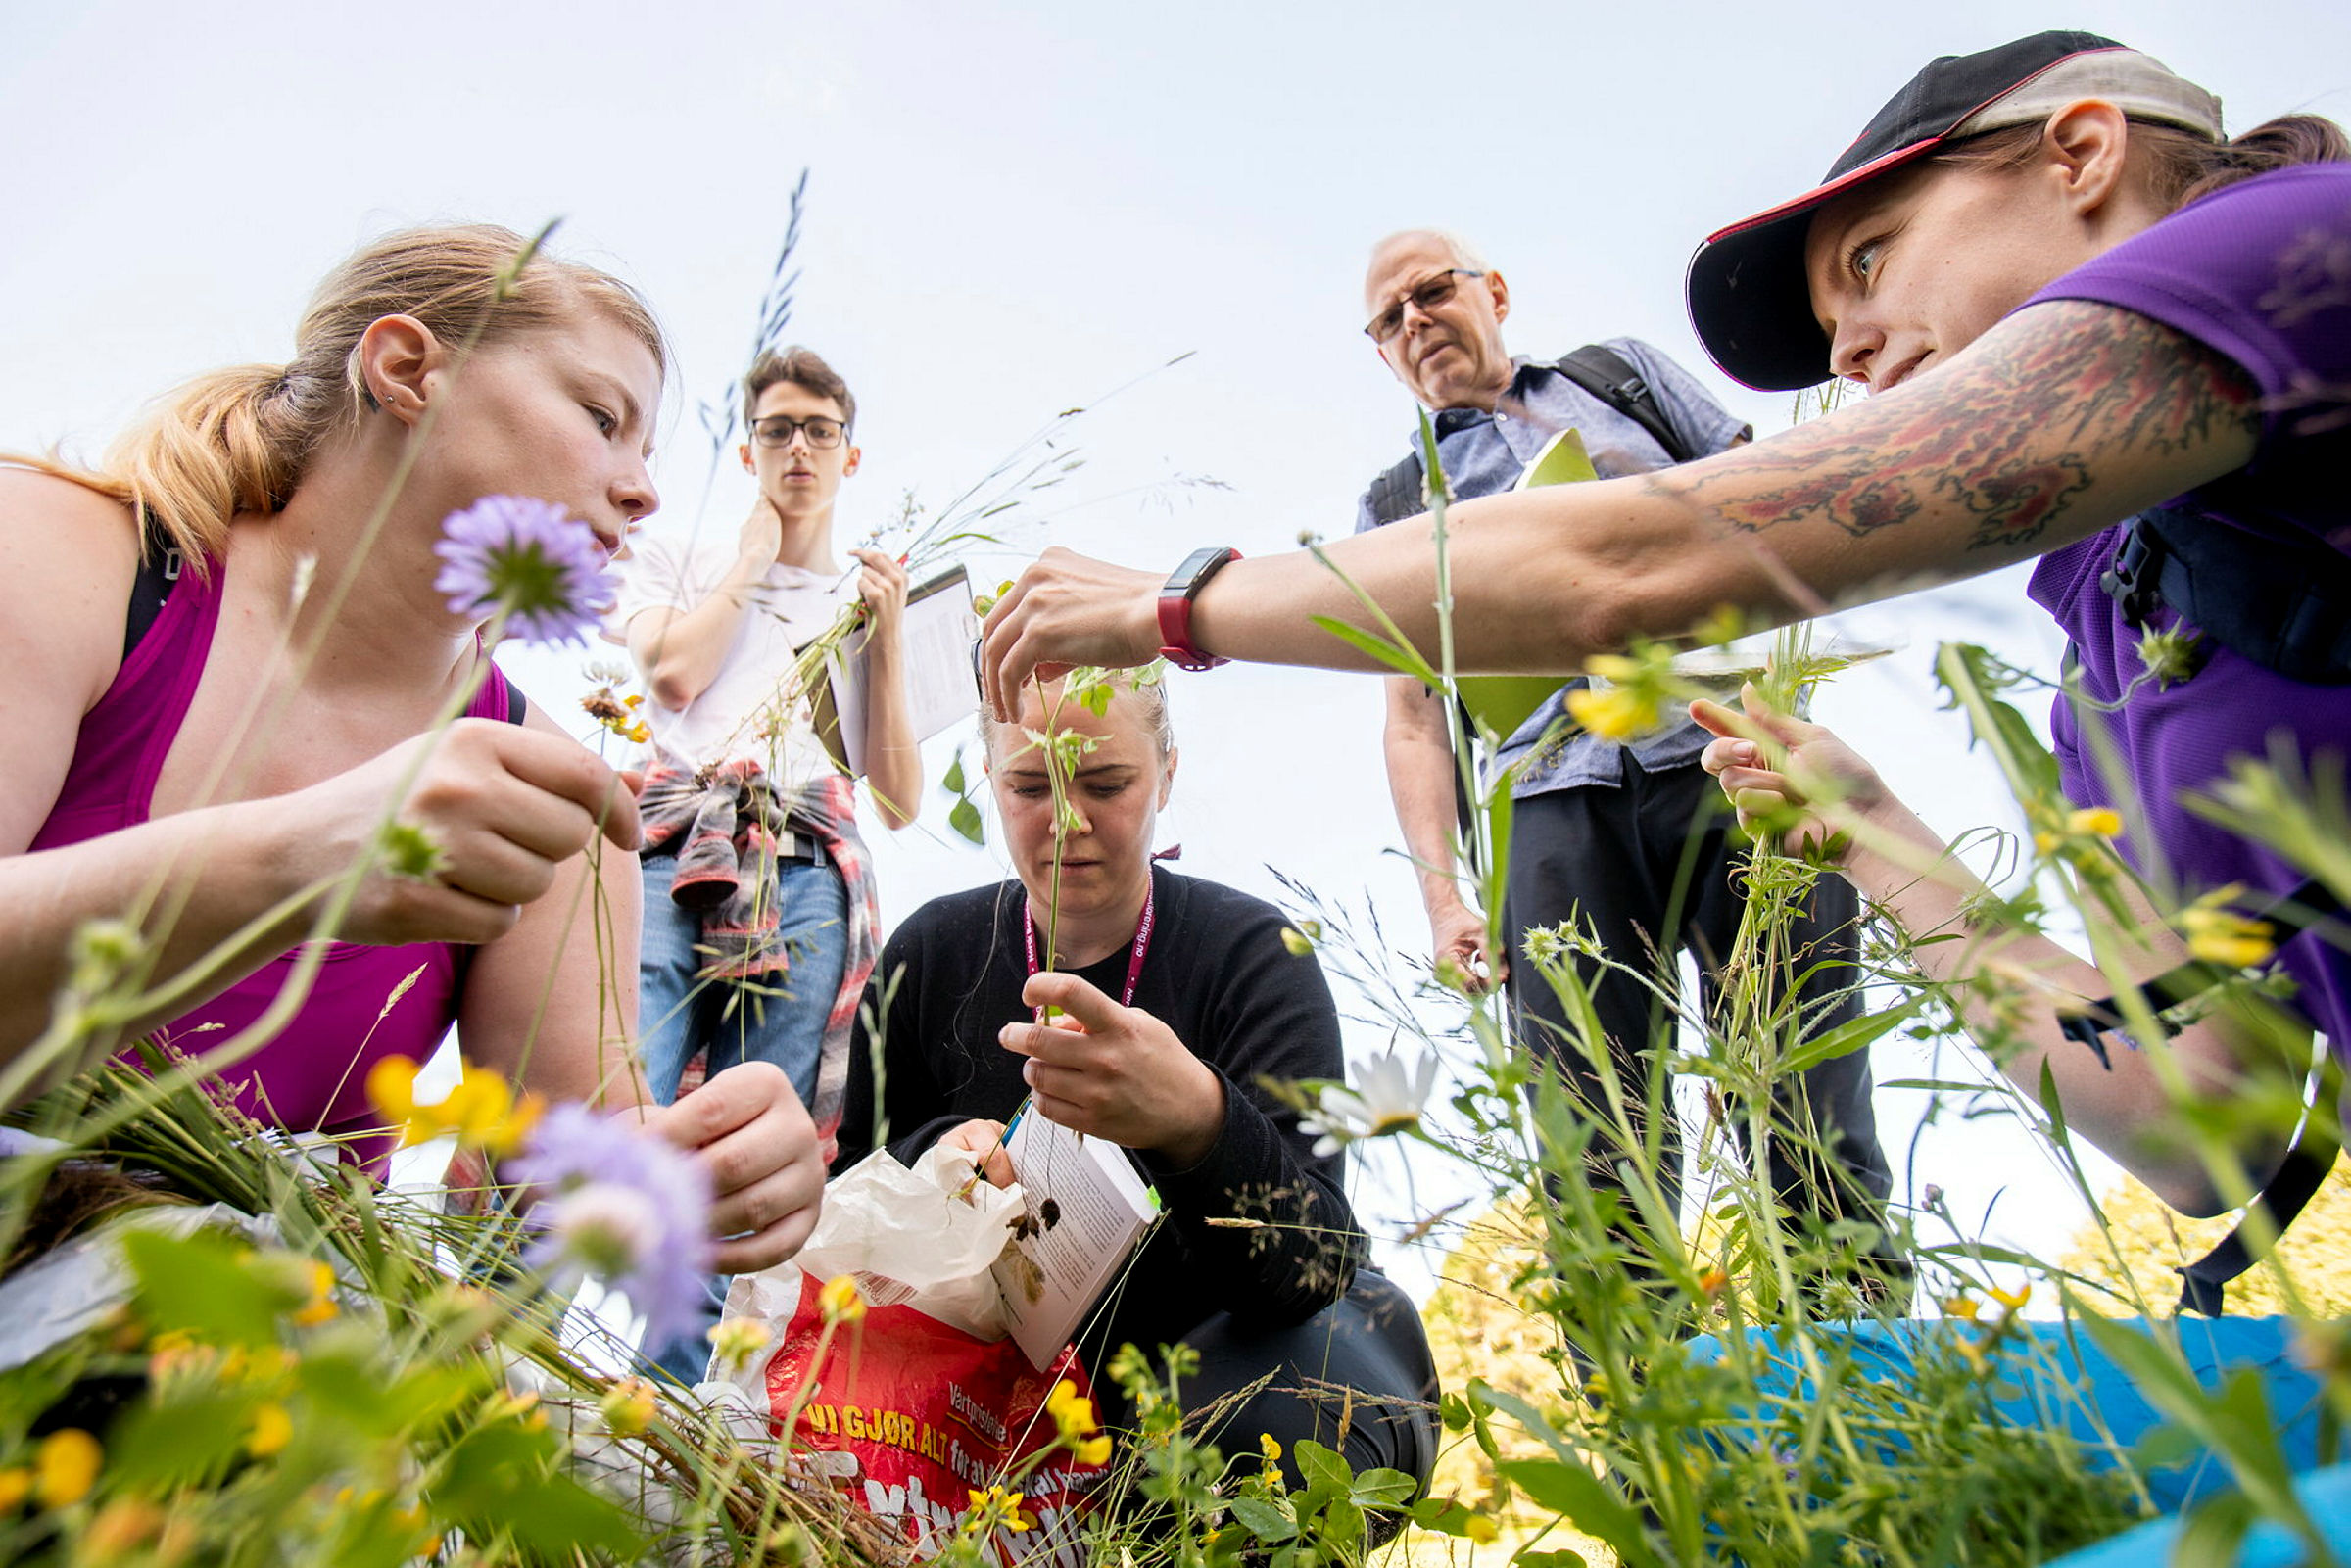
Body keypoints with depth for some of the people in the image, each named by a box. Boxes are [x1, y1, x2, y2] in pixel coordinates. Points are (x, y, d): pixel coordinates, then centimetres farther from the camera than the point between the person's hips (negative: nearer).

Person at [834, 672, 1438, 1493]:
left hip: (1215, 1340, -2)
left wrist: (1197, 1120, -47)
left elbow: (1320, 1265, -25)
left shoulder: (1255, 954, -13)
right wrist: (938, 1157, -19)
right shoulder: (928, 955, -3)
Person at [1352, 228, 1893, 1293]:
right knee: (1600, 1168, -9)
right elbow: (1413, 719, 15)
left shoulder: (1620, 373, 24)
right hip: (1557, 803, 0)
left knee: (1812, 1130, -7)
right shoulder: (1393, 509, 22)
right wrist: (1439, 893, 2)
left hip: (1730, 753, 0)